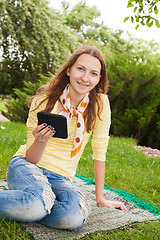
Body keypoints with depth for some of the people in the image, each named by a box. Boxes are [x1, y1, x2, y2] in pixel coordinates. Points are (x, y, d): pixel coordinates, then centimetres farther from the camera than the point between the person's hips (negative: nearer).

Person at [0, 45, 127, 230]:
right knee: (37, 204, -37)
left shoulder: (100, 103, -6)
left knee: (75, 216, -31)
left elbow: (99, 152, -1)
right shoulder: (43, 101, -9)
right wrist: (41, 141, -29)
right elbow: (30, 158, -6)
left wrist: (100, 199, 2)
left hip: (60, 178, 3)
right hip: (26, 166, -2)